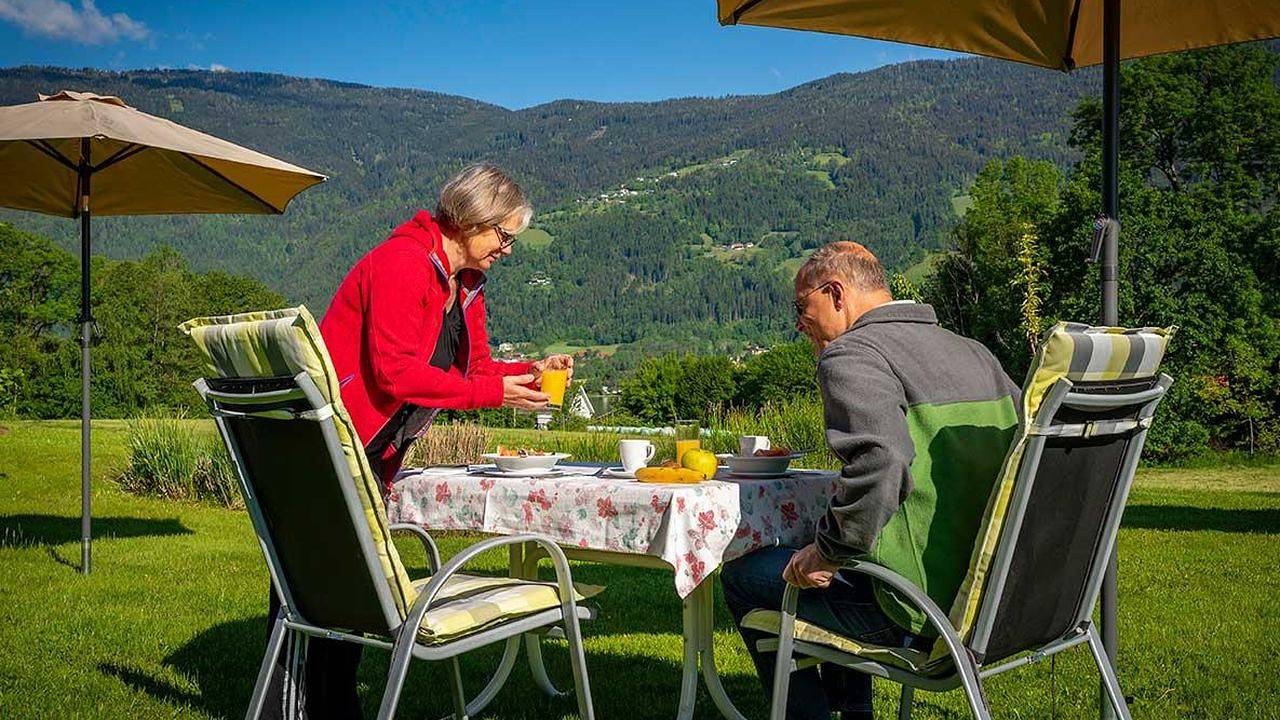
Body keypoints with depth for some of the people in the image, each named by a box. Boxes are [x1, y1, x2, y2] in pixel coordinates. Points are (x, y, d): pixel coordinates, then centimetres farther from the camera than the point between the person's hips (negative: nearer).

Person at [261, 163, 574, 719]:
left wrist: (530, 373, -5)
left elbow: (474, 368, 13)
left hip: (370, 460, 9)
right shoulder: (402, 264, -19)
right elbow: (395, 373, -25)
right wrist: (495, 392, -22)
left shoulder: (466, 283, 12)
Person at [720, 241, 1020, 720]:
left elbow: (880, 463, -31)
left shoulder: (850, 355, -13)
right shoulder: (975, 353, 12)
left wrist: (827, 554, -17)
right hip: (991, 589, 9)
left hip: (921, 604, -9)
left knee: (742, 575, 9)